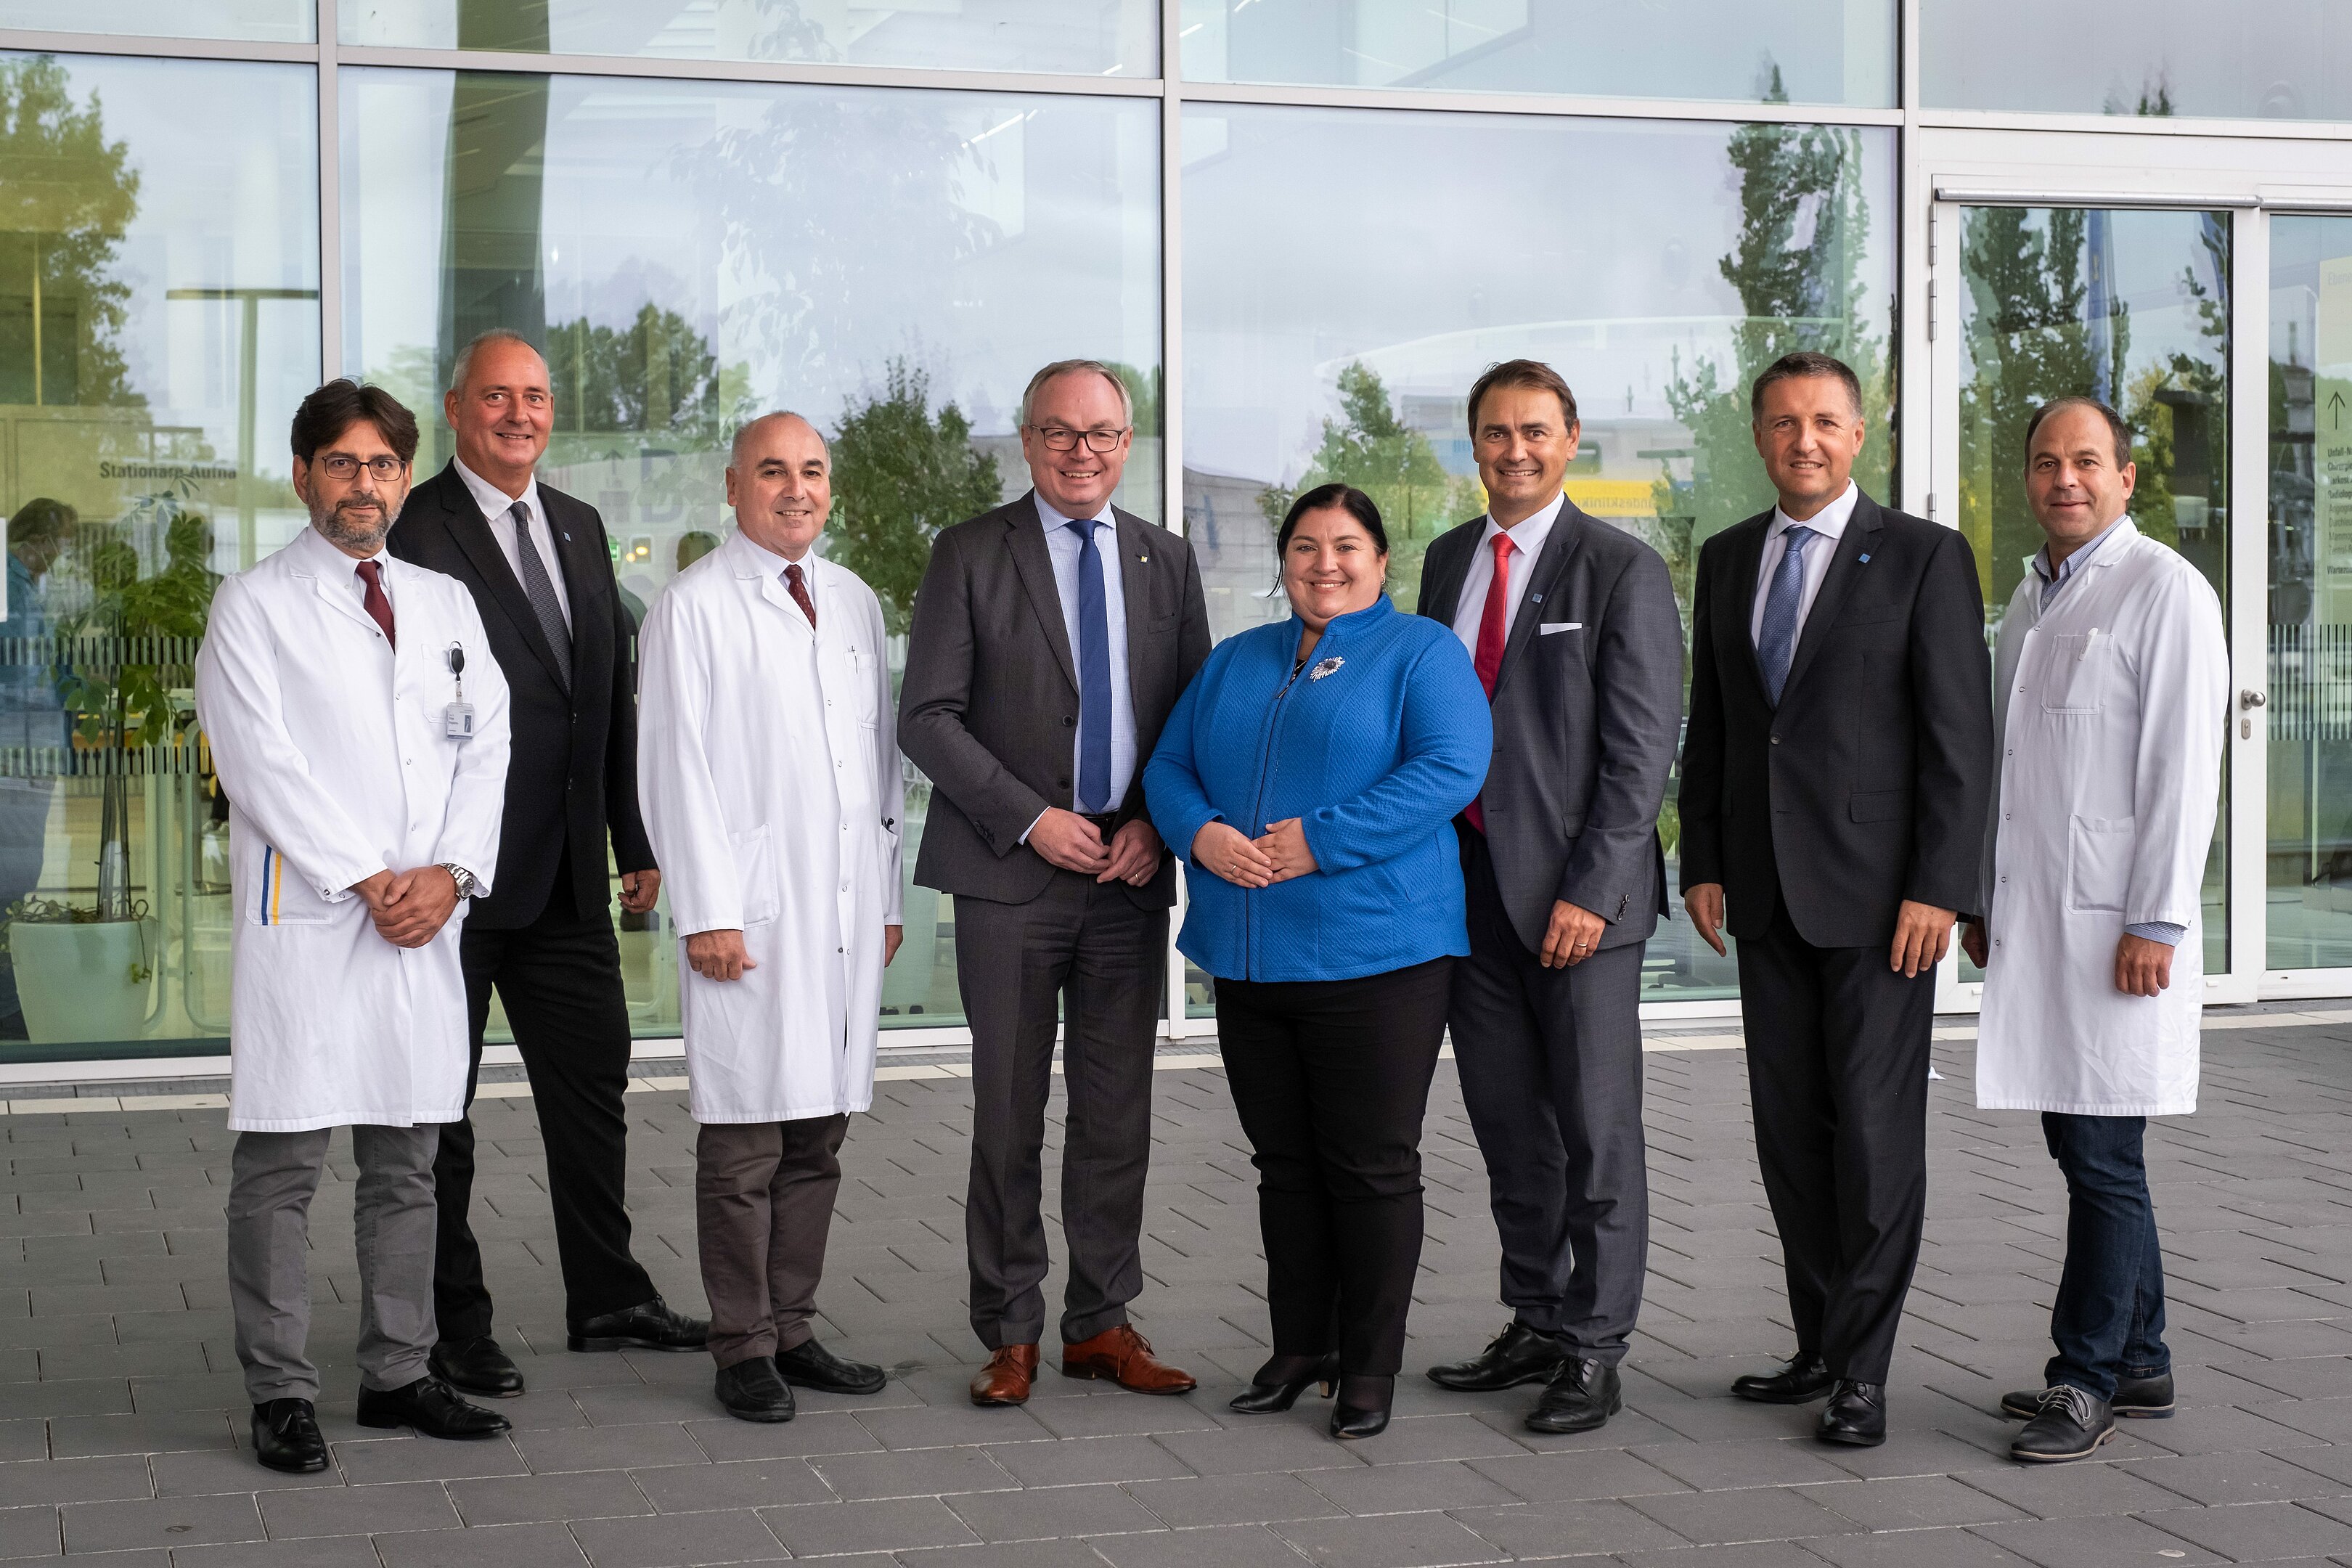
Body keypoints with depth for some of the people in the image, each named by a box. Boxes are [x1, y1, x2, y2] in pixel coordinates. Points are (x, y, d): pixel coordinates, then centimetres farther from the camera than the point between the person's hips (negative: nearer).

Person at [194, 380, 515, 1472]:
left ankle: (398, 1375, 18)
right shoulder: (254, 606, 0)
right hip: (304, 920, -5)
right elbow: (263, 764, -8)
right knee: (280, 1167, -3)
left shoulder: (445, 604, 16)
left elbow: (486, 747, 10)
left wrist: (449, 871, -6)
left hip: (429, 920, 5)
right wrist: (366, 882, -13)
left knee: (408, 1165, 10)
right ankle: (281, 1394, 4)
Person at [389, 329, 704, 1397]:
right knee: (439, 1103, 4)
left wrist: (636, 840, 13)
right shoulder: (416, 532, -10)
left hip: (567, 869, 7)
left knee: (593, 1073, 15)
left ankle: (607, 1297, 28)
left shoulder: (579, 527, 13)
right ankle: (452, 1327, 14)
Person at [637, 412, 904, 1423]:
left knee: (819, 1133, 9)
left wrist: (887, 895, 15)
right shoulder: (693, 607, -2)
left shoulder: (855, 604, 16)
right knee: (745, 1140, -3)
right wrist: (707, 911, -12)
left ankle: (792, 1329, 18)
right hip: (753, 911, -6)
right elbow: (677, 766, -7)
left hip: (846, 908, 6)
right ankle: (744, 1349, 5)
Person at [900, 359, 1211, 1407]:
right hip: (1011, 876, -3)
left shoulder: (1167, 562, 12)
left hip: (1131, 875, 3)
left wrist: (1156, 822, -4)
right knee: (1008, 1113, 1)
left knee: (1118, 1112, 7)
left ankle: (1102, 1323, 17)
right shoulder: (971, 555, 0)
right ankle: (1010, 1334, 10)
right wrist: (1030, 819, -12)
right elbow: (926, 717, -5)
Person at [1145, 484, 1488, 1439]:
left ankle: (1370, 1367, 9)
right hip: (1251, 957, 6)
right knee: (1284, 1163, 12)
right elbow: (1169, 766, 14)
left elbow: (1451, 768, -15)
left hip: (1375, 955, -5)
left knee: (1373, 1167, -1)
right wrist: (1200, 833, -9)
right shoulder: (1234, 662, 18)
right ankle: (1300, 1348, 23)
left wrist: (1321, 841, -20)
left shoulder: (1421, 654, 0)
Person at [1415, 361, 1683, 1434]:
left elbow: (1642, 748, -10)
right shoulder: (1449, 560, 13)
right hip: (1469, 875, 6)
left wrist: (1591, 892, -16)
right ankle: (1536, 1324, 24)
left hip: (1577, 889, -6)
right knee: (1507, 1127, 12)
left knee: (1596, 1131, 0)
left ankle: (1594, 1353, 9)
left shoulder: (1623, 570, -6)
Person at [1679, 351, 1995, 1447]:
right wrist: (1703, 863, 7)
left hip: (1879, 892, -5)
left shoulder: (1924, 558, -4)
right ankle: (1820, 1345, 20)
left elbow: (1960, 734, -8)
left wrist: (1940, 888, -14)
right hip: (1766, 892, 5)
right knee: (1788, 1129, 9)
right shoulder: (1728, 559, 12)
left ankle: (1862, 1372, 5)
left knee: (1876, 1131, -3)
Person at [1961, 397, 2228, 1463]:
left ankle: (2087, 1378, 2)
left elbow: (2185, 768, -13)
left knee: (2101, 1153, -6)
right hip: (2034, 920, 8)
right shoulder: (2031, 598, 18)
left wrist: (2157, 921, -17)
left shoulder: (2166, 592, -7)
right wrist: (1982, 896, 20)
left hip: (2115, 923, -8)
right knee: (2079, 1145, 11)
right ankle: (2138, 1362, 21)